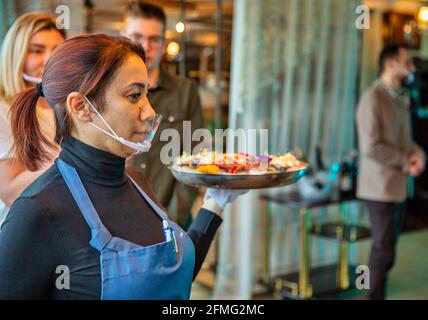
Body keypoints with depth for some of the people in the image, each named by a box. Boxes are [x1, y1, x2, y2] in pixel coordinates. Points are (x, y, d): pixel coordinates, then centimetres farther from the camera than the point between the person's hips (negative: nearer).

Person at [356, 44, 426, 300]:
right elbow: (371, 147, -19)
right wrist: (406, 163, -13)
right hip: (381, 186, -8)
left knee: (387, 248, 13)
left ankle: (379, 293, 23)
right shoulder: (372, 99, -13)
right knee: (384, 250, -3)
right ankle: (376, 296, 9)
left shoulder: (402, 98, 13)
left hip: (400, 185, 8)